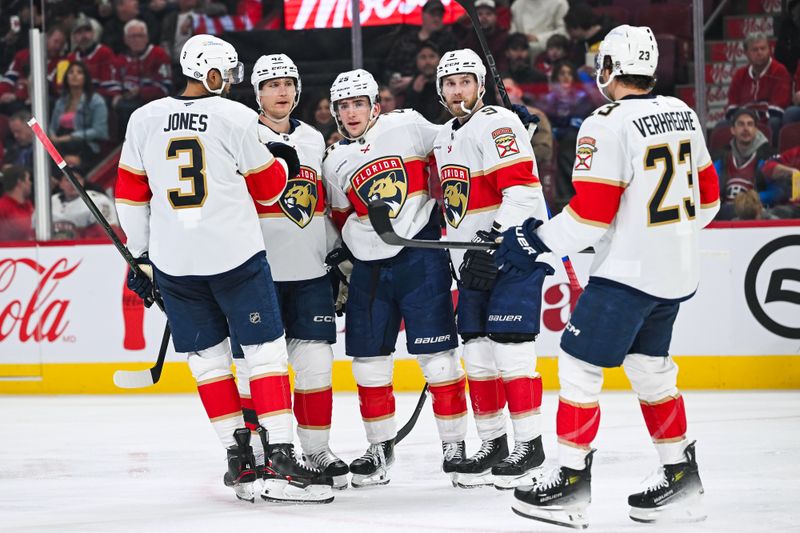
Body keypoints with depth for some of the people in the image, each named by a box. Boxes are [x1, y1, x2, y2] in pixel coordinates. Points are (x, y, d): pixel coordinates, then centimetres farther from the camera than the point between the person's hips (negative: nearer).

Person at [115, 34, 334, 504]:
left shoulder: (144, 120, 5)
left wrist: (140, 254, 19)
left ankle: (239, 460, 11)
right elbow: (268, 187, 4)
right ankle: (281, 458, -6)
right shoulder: (237, 118, -5)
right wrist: (284, 163, 25)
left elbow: (131, 195, 10)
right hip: (235, 255, -4)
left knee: (208, 359, 12)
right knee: (266, 353, 1)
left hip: (174, 262, 4)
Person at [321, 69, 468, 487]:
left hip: (420, 257, -4)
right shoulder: (334, 162, 9)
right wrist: (339, 256, 17)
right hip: (368, 265, 4)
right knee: (368, 359, 4)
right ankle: (380, 448, 16)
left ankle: (455, 445, 4)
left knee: (436, 355, -4)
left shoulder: (408, 127, -4)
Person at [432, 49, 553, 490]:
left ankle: (529, 445, -7)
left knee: (510, 345, -12)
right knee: (477, 350, 7)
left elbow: (522, 190, -22)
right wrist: (459, 257, 22)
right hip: (474, 260, 9)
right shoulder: (444, 139, 17)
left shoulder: (497, 124, -12)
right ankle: (492, 444, 15)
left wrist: (496, 241, -27)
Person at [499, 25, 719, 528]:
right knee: (650, 368, 19)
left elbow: (592, 211, -19)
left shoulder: (607, 125, -17)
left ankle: (572, 482, 0)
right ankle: (681, 479, 21)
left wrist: (537, 240, -9)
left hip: (627, 271, -8)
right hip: (677, 270, 8)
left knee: (580, 365, -1)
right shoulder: (682, 114, 8)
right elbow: (707, 196, 15)